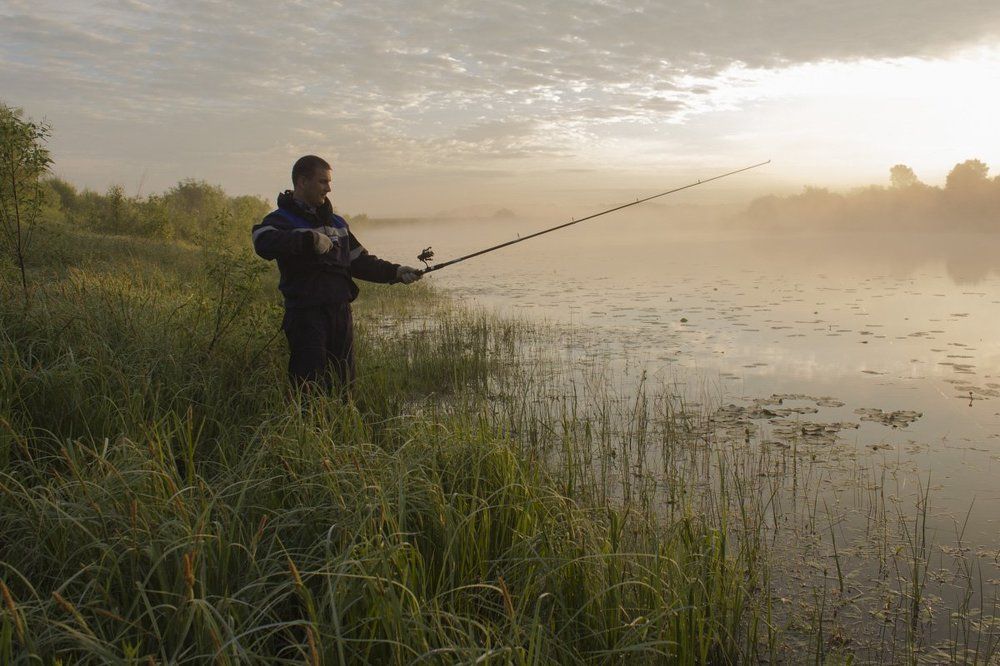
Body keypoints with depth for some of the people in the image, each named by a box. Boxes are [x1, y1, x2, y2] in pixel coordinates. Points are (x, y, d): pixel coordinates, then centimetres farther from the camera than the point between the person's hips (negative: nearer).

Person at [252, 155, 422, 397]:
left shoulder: (337, 222, 19)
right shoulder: (281, 220, -4)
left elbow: (359, 261, 21)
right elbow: (264, 243, -27)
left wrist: (394, 272, 9)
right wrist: (309, 238, -35)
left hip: (341, 313, 7)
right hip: (306, 314, -7)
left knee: (342, 386, 12)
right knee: (311, 389, -10)